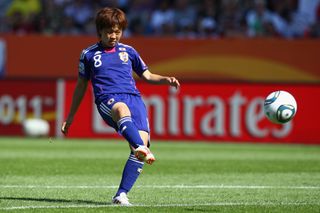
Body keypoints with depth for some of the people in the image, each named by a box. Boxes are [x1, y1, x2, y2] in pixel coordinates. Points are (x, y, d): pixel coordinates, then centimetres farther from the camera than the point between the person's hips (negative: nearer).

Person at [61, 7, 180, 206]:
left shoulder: (128, 51, 22)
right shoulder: (89, 54, 17)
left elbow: (147, 76, 26)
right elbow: (81, 85, 25)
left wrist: (166, 80, 5)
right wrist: (70, 117, 26)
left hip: (134, 98, 3)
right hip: (107, 100, -3)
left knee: (142, 141, -22)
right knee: (122, 109, -42)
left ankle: (121, 195, -17)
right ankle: (141, 148, -70)